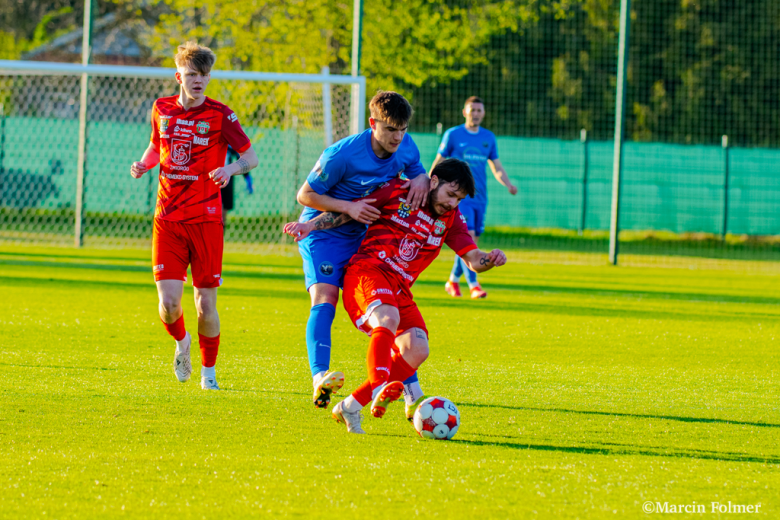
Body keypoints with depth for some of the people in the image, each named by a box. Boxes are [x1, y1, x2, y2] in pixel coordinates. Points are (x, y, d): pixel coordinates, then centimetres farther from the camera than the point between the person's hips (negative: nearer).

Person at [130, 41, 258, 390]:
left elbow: (251, 157, 0)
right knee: (168, 302, -9)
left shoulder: (219, 115, -4)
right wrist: (144, 164, 3)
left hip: (206, 220, -2)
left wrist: (231, 169, -21)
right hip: (168, 219, 2)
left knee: (206, 304, -1)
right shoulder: (162, 110, 7)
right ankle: (181, 343, 25)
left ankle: (208, 371, 19)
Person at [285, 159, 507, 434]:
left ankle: (350, 407, -13)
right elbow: (349, 210, 5)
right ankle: (380, 387, -56)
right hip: (367, 270, -5)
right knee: (389, 318, -36)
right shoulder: (397, 192, 3)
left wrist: (490, 259, -20)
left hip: (399, 288, 5)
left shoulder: (450, 219, 14)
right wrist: (312, 224, -7)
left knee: (417, 350, -16)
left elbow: (473, 259, 3)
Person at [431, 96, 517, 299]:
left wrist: (508, 184, -3)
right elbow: (438, 162, 6)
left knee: (471, 242, 7)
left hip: (480, 197, 5)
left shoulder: (489, 137, 12)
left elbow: (497, 168, 15)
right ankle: (473, 285, -19)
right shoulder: (453, 135, 0)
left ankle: (453, 280, 24)